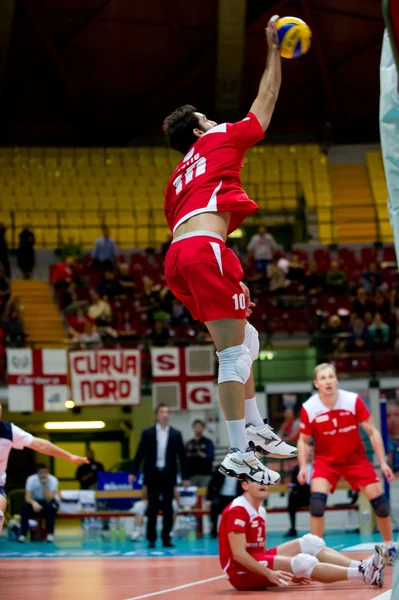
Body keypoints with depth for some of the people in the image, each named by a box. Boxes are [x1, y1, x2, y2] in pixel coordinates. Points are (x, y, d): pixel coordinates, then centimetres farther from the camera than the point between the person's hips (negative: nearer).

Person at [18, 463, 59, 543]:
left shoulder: (53, 480, -22)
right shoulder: (31, 479, -18)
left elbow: (48, 499, -30)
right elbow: (27, 497, -25)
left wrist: (43, 485, -38)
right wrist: (33, 503, -46)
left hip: (49, 502, -1)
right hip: (36, 501, 1)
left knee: (49, 506, -37)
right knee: (25, 506, -30)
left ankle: (49, 534, -27)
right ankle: (22, 534, -26)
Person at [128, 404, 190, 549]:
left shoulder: (176, 434, 5)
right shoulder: (147, 433, 2)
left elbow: (182, 456, 5)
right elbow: (139, 454, 2)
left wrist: (185, 477, 3)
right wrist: (133, 472, -5)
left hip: (168, 476, 1)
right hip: (152, 476, -1)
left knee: (168, 509, 2)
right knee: (152, 508, 0)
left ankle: (166, 538, 8)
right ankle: (151, 539, 5)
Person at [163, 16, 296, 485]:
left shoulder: (177, 178, 31)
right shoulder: (219, 141, 12)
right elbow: (266, 101, 19)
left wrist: (227, 287, 27)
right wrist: (274, 51, 30)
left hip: (178, 255, 8)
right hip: (205, 248, -8)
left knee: (246, 340, 20)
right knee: (234, 353, -9)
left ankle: (255, 429, 20)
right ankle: (238, 454, -13)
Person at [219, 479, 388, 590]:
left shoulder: (260, 511, 15)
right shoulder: (237, 511, -16)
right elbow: (238, 554, -23)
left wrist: (289, 570, 10)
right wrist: (269, 573, -29)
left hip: (258, 561, 10)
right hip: (242, 571, -10)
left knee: (310, 543, -4)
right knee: (301, 562, -27)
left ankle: (360, 566, -22)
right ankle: (363, 573, -32)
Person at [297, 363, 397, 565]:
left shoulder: (353, 401, -18)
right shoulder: (309, 408, -17)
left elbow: (372, 432, -8)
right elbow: (303, 441, -2)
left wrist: (383, 463, -11)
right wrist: (303, 467, -16)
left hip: (355, 458, 1)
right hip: (326, 460, -1)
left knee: (379, 500, -4)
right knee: (316, 500, -21)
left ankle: (390, 547, 18)